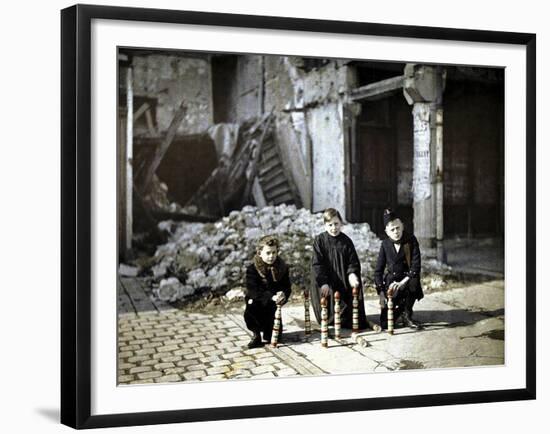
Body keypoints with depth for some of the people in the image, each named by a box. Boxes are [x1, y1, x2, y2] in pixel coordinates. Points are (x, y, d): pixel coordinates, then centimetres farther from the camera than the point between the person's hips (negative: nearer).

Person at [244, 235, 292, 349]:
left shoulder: (282, 267, -2)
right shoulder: (252, 269, -12)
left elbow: (287, 288, -2)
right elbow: (253, 291, -22)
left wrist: (283, 295, -28)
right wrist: (272, 297, -35)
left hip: (272, 305, 2)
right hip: (256, 302, -2)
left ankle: (267, 332, 28)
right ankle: (256, 334, -9)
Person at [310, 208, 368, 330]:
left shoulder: (346, 241, 4)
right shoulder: (319, 241, -2)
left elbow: (353, 262, 3)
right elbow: (317, 264, -8)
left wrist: (352, 274, -19)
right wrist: (323, 283, -17)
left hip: (344, 283, 2)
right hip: (326, 285, -2)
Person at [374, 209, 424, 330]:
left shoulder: (411, 240, -10)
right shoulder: (385, 244, -5)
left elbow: (416, 266, -16)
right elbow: (378, 271, -2)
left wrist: (402, 283, -28)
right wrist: (381, 293, -11)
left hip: (407, 279, -1)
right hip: (390, 281, 1)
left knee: (414, 282, -39)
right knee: (385, 324, -9)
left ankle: (407, 315, -13)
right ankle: (399, 309, 28)